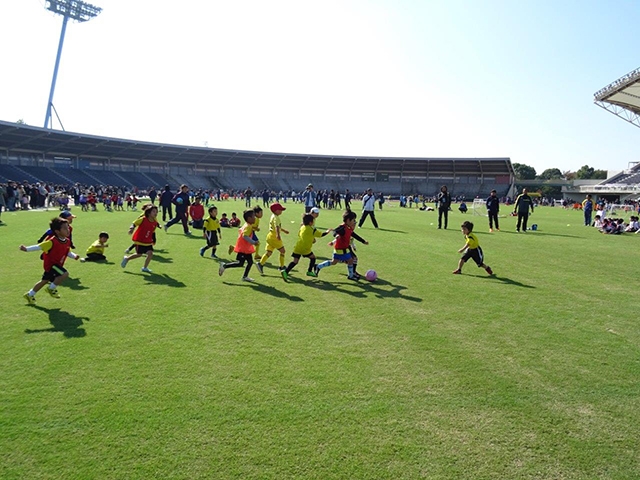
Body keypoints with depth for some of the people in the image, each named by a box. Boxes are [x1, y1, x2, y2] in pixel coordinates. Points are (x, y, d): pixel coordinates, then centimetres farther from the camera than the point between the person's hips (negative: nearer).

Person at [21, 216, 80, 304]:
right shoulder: (52, 242, -25)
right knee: (65, 274, -26)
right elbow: (39, 246, -21)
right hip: (50, 264, -9)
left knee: (45, 281, 22)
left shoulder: (67, 241, -2)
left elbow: (68, 252, 10)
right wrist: (26, 249, -28)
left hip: (57, 264, 9)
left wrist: (74, 256, -8)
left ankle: (30, 295, 41)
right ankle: (51, 289, -3)